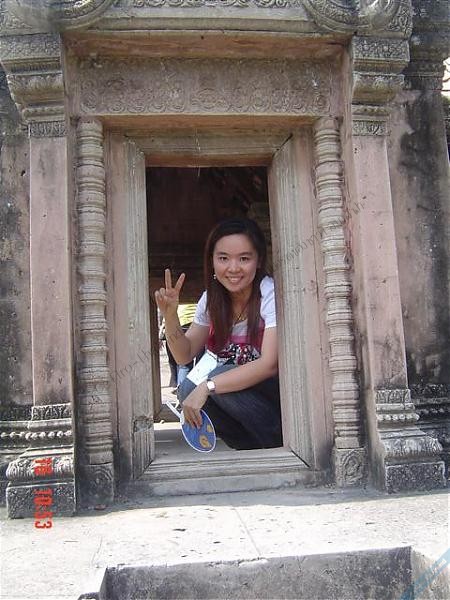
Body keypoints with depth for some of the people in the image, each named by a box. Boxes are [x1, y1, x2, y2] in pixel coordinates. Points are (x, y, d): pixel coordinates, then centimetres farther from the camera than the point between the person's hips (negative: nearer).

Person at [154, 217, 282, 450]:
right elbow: (184, 356, 1)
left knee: (218, 378, -27)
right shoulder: (212, 298, 0)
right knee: (188, 389, -18)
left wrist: (208, 387, -34)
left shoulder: (270, 294, -19)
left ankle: (281, 445, -9)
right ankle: (255, 448, -1)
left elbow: (269, 364, -29)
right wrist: (170, 316, -16)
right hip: (240, 388, 6)